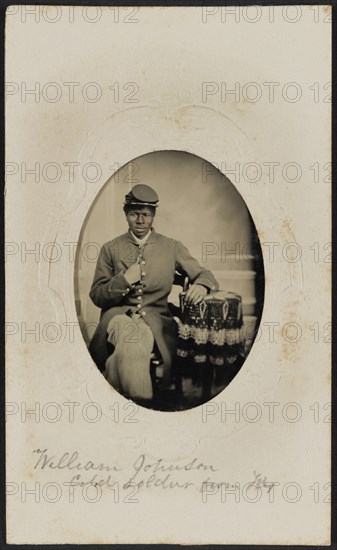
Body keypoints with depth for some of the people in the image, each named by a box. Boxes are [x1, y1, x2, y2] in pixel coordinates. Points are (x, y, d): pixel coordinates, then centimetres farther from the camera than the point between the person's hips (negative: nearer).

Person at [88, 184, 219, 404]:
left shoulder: (172, 248, 13)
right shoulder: (111, 249, 13)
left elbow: (204, 275, 11)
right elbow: (97, 296, 10)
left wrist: (201, 286, -15)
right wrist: (124, 280, -8)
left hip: (156, 317, 0)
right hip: (119, 314, 1)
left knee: (128, 350, -36)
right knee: (131, 339, -37)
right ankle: (142, 402, -31)